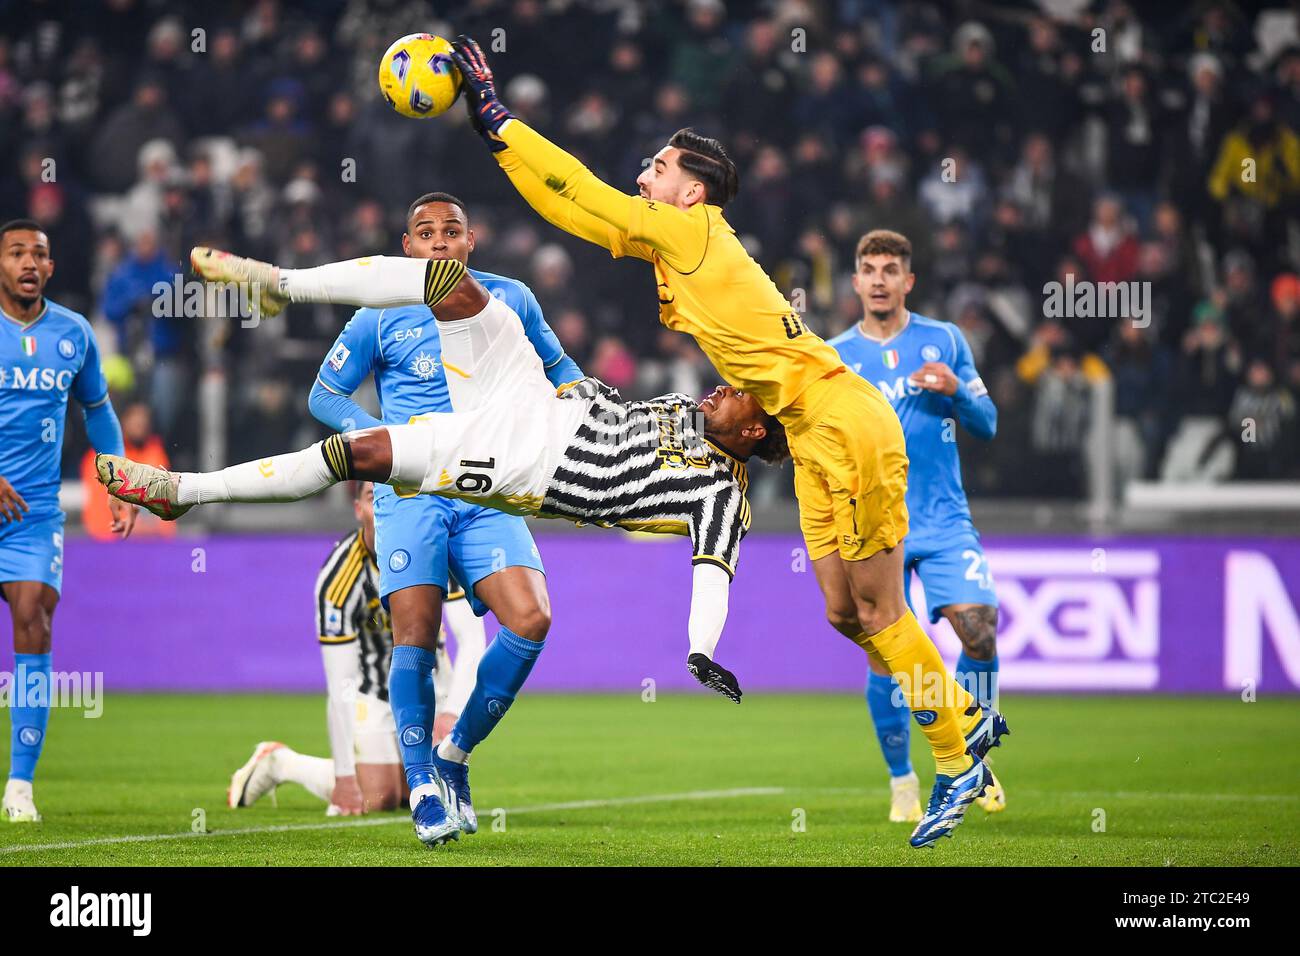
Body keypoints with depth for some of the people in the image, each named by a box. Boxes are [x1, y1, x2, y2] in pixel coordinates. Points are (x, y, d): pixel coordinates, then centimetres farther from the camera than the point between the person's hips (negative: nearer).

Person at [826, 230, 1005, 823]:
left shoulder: (944, 341, 7)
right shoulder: (833, 357, 7)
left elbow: (986, 426, 7)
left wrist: (957, 391, -11)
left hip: (944, 520, 0)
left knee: (979, 630, -16)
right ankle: (902, 781, 11)